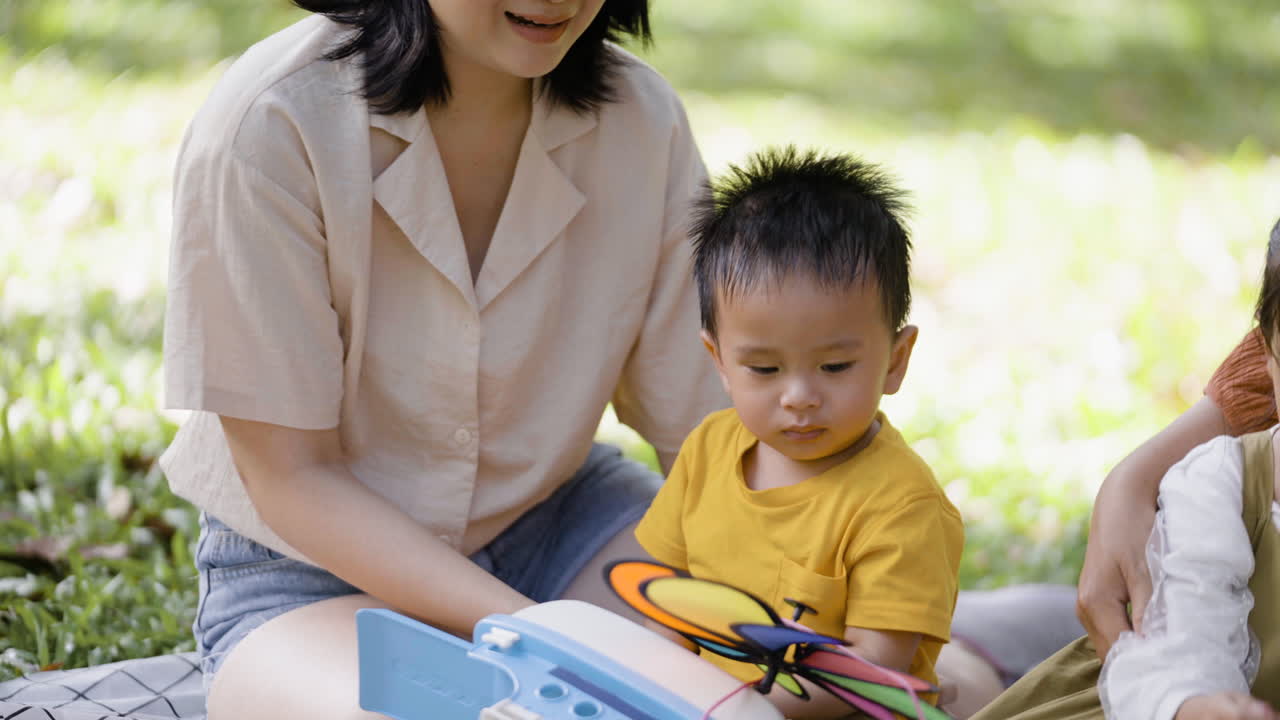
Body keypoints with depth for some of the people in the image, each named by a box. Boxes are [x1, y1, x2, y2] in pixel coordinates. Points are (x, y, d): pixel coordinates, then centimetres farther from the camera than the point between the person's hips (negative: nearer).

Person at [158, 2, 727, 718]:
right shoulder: (267, 127, -23)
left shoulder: (644, 116, -11)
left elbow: (703, 428, -7)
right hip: (314, 571, -4)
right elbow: (294, 479, -19)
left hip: (556, 521, 4)